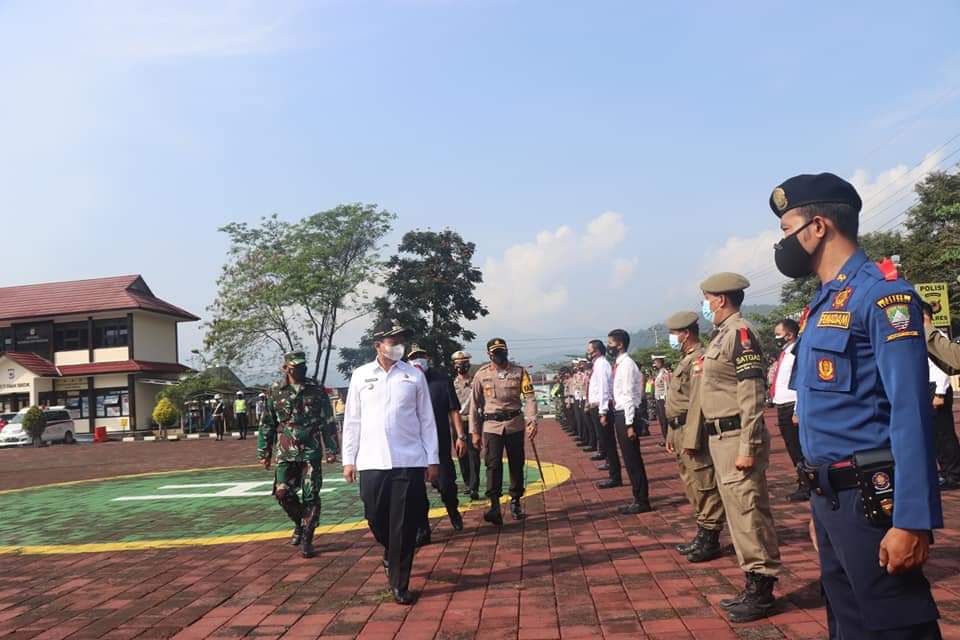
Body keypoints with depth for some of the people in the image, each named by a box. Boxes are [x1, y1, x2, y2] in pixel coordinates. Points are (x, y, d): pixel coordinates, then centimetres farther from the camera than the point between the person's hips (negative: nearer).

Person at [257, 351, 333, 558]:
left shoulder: (317, 392, 4)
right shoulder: (276, 394, 5)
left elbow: (328, 422, 6)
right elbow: (266, 425, 10)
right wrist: (264, 453, 8)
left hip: (311, 453, -1)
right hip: (285, 453, 1)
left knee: (311, 497, -1)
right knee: (283, 493, -5)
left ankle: (306, 540, 10)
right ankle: (299, 523, 23)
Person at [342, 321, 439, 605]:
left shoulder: (414, 375, 3)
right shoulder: (361, 375, 5)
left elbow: (427, 420, 5)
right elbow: (352, 420, 8)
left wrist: (433, 459, 2)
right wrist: (349, 459, 5)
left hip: (409, 461, -1)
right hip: (372, 462, 1)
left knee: (404, 526, 0)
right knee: (376, 519, 9)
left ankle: (400, 584, 12)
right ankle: (391, 553, 40)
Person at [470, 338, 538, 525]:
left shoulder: (519, 372, 1)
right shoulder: (481, 375, 2)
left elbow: (529, 397, -5)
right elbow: (475, 404, 6)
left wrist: (532, 420, -20)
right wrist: (475, 432, 3)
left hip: (515, 424, 1)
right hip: (491, 426, -1)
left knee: (517, 464, 8)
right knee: (493, 464, -12)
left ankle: (515, 502, 24)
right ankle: (494, 506, -15)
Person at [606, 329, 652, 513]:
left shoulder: (626, 364, -15)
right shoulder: (619, 364, 13)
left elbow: (629, 395, -18)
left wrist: (630, 424, -20)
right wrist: (624, 422, 15)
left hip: (626, 415, -9)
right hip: (620, 414, 9)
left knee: (633, 460, -2)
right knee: (630, 460, 14)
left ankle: (642, 501, 6)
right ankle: (638, 499, 23)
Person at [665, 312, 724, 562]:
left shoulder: (699, 359, -14)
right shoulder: (685, 360, 19)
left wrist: (692, 439, -24)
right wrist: (672, 434, 23)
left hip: (693, 432, -11)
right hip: (681, 430, 11)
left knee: (705, 487, -2)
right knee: (693, 487, 16)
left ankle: (710, 541, 5)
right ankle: (702, 535, 26)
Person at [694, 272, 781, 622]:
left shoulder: (740, 333, -14)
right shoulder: (722, 335, 15)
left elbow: (753, 395, -19)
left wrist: (747, 448, -22)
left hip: (736, 439, -10)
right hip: (721, 438, 10)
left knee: (749, 513, -3)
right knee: (738, 513, 15)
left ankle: (762, 590, 7)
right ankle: (754, 584, 25)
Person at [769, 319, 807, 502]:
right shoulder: (784, 355, 16)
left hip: (792, 409, -10)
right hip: (782, 409, 10)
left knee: (799, 450, -3)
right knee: (793, 450, 16)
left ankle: (805, 488, 5)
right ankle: (802, 484, 25)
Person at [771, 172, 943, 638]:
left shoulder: (881, 292, -13)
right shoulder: (820, 306, 14)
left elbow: (910, 413, -20)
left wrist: (912, 522, -23)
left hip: (870, 499, -9)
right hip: (830, 498, 9)